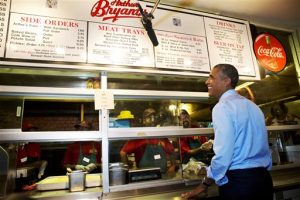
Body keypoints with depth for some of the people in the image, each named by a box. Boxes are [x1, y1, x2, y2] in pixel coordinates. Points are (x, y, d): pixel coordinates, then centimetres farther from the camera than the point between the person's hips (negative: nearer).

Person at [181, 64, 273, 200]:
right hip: (263, 179, 8)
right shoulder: (253, 106, 10)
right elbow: (263, 147, 14)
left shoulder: (223, 107, -16)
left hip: (238, 182, -8)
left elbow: (223, 155, -21)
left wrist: (205, 184, -8)